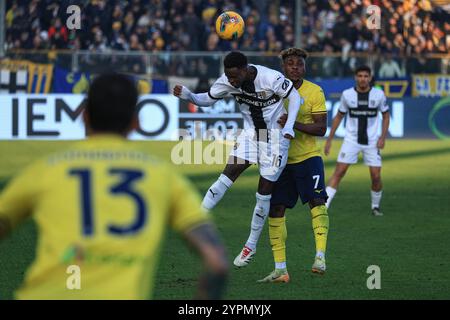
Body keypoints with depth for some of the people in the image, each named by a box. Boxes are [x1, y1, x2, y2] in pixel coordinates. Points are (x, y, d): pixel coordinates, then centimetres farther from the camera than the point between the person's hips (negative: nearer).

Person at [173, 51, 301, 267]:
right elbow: (208, 99, 1)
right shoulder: (227, 81, -12)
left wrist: (289, 126, -22)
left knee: (265, 191, 1)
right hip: (250, 134, 4)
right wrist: (188, 95, -19)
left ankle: (251, 245, 13)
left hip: (275, 137, -3)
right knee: (229, 173, -15)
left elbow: (294, 97, -12)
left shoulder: (272, 79, -26)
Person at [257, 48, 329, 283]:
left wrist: (295, 124, -24)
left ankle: (320, 257, -24)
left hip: (308, 157, -3)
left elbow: (321, 128, -10)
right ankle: (280, 269, 7)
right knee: (275, 210, 1)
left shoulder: (314, 92, -4)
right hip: (281, 159, 3)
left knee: (316, 201, -22)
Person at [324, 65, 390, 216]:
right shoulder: (347, 95, -4)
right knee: (339, 172, -11)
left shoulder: (379, 94, -4)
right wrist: (329, 139, 6)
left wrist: (383, 137, -3)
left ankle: (375, 206, 20)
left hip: (372, 141, 0)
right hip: (351, 140, 0)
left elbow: (386, 115, 9)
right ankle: (324, 206, -14)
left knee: (376, 176, -4)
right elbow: (339, 116, 8)